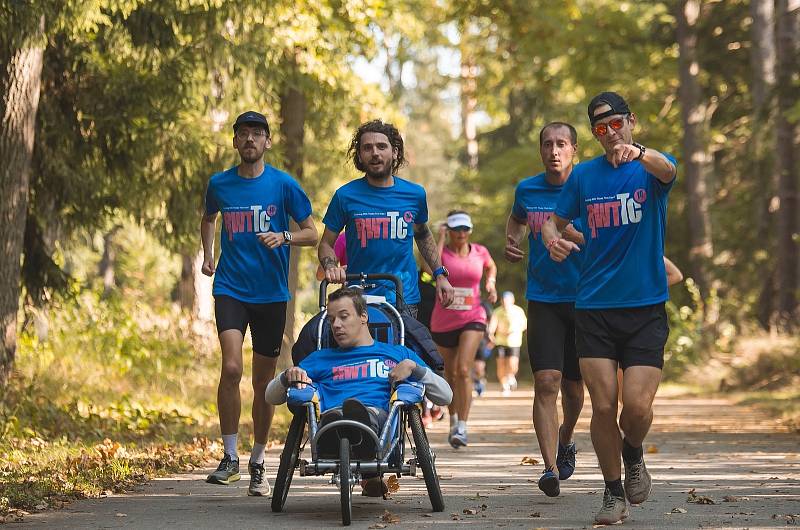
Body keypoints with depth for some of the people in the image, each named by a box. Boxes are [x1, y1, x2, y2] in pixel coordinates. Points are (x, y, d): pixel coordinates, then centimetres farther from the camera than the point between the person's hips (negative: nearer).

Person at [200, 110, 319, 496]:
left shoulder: (284, 185, -1)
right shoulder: (219, 184, 5)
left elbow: (312, 234, 2)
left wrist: (284, 237, -17)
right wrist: (207, 255, 13)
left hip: (271, 292, 0)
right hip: (230, 287, 0)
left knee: (264, 380, 7)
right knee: (231, 367, -19)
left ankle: (257, 463, 21)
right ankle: (230, 457, -7)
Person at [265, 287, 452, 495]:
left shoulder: (398, 354, 32)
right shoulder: (321, 359, 38)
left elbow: (445, 397, 22)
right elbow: (271, 397, 34)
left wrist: (413, 367, 7)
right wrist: (289, 375, 12)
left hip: (379, 416, -1)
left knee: (364, 411, -40)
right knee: (332, 417, -39)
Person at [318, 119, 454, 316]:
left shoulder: (414, 194, 5)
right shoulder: (345, 195, -2)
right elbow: (326, 243, 4)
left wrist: (440, 275, 17)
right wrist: (331, 268, -16)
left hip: (405, 300, 2)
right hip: (358, 299, -2)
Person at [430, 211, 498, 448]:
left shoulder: (479, 251, 3)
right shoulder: (442, 251, -4)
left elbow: (491, 267, 26)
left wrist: (490, 282, 8)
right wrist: (440, 238, -18)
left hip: (472, 318, -1)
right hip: (443, 321, 1)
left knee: (463, 369, -18)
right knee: (450, 372, 14)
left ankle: (462, 427, -18)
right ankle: (453, 420, 35)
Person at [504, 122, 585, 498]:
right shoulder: (527, 190, 4)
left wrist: (571, 233, -23)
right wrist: (510, 242, 7)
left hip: (582, 297, -1)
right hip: (543, 300, 1)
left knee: (572, 383, 12)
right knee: (546, 381, -14)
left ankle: (565, 440, 42)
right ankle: (551, 468, -17)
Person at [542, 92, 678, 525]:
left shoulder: (652, 167, 0)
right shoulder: (583, 175, 8)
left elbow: (666, 170, -25)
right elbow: (555, 221, 17)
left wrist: (638, 153, -49)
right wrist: (552, 239, -9)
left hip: (646, 307, -2)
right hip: (594, 307, 2)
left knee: (637, 406, -11)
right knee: (603, 407, -3)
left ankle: (633, 453, 24)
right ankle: (614, 493, 17)